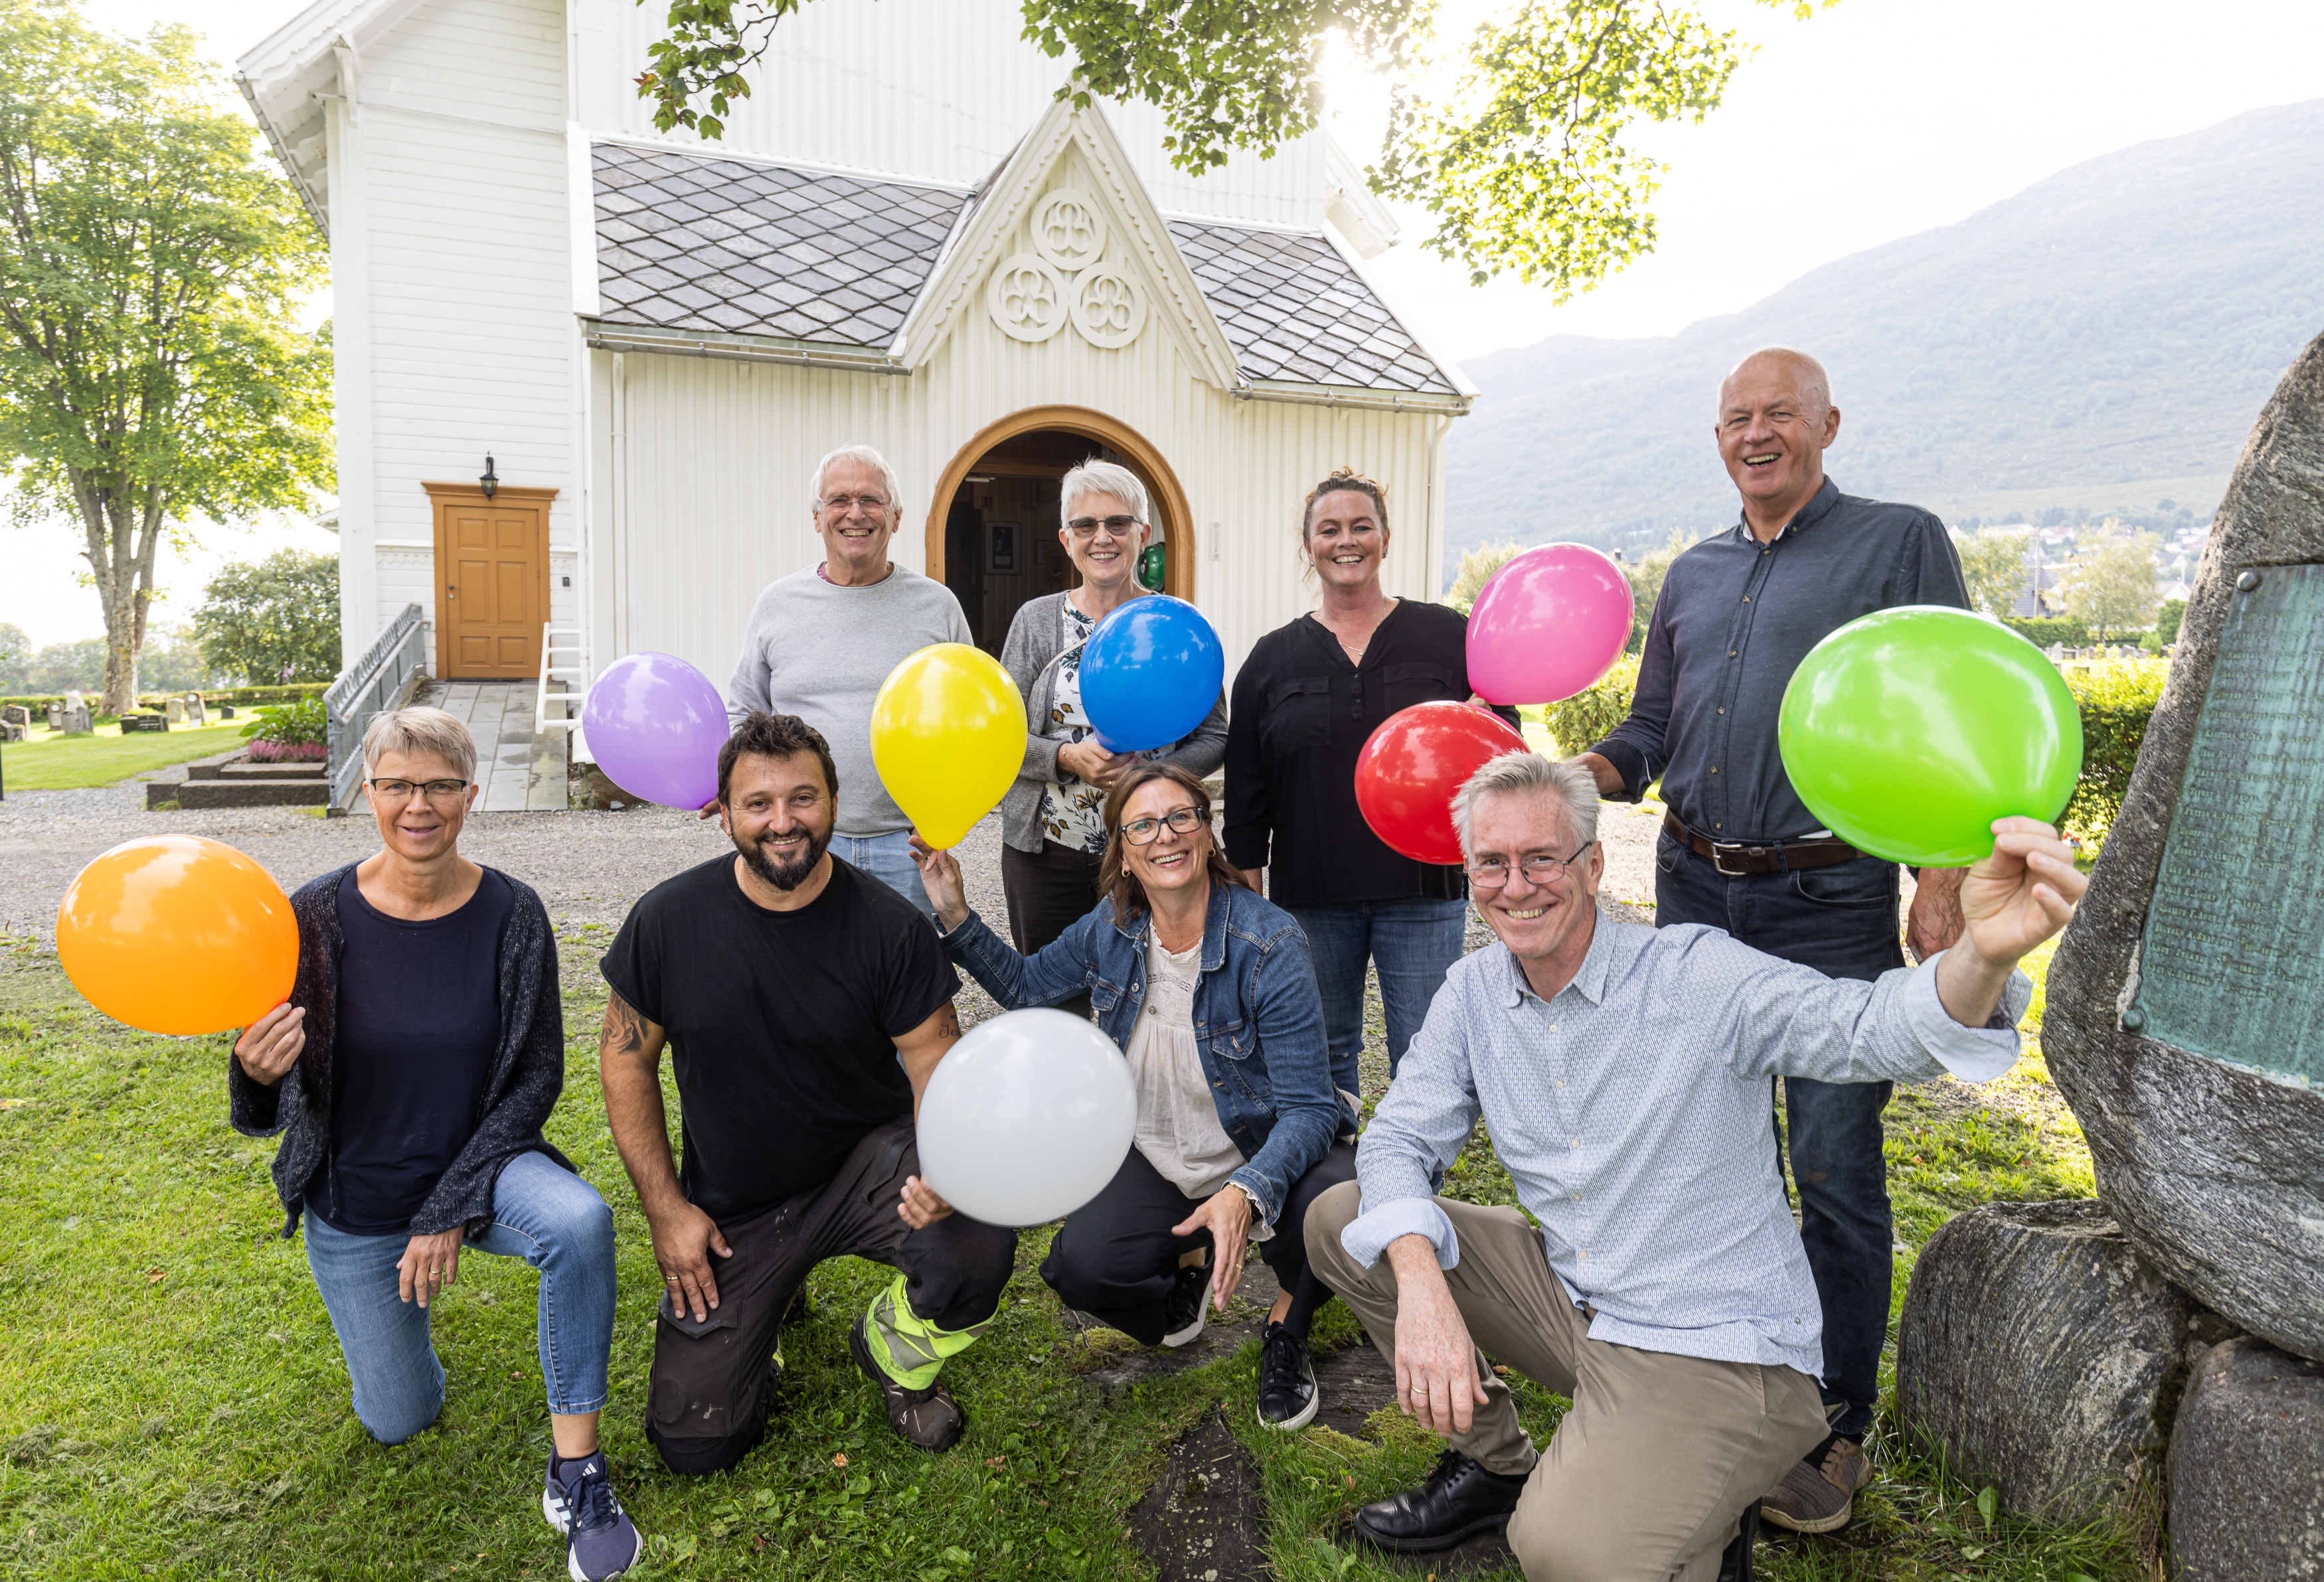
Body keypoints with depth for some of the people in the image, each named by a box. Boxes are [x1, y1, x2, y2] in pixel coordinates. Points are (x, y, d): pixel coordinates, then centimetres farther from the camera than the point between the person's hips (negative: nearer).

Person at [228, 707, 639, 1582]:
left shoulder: (511, 912, -16)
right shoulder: (318, 915, -16)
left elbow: (538, 1076, -10)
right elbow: (278, 1102, -11)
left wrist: (453, 1209, -16)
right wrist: (257, 1073, -36)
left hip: (478, 1163, -1)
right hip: (352, 1199, 1)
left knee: (581, 1220, -35)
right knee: (400, 1421, 13)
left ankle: (575, 1471, -18)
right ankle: (385, 1297, 45)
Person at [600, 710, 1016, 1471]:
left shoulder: (890, 926, -16)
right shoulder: (668, 919, -12)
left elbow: (939, 1067, -12)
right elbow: (627, 1059, 0)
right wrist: (666, 1208, -4)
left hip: (867, 1160, -1)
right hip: (730, 1208, 2)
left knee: (977, 1249, -31)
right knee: (692, 1443, 1)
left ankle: (895, 1350, 6)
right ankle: (767, 1299, 33)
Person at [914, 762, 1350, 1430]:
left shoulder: (1270, 945, -23)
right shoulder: (1110, 928, -8)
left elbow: (1309, 1107, -24)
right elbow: (1025, 985, 11)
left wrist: (1247, 1193, -42)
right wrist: (955, 916, -3)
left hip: (1268, 1155, -3)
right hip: (1154, 1158, 4)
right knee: (1083, 1268, -22)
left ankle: (1287, 1324, 3)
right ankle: (1187, 1257, 16)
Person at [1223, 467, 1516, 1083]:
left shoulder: (1448, 635, 4)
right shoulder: (1274, 657, 7)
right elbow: (1246, 785, 8)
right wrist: (1244, 880, 4)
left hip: (1422, 888, -1)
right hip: (1310, 894, 1)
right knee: (1323, 1053, 13)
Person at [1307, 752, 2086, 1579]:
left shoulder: (1699, 975, -16)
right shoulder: (1475, 992, 0)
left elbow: (1870, 1025, -30)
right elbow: (1400, 1139, -2)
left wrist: (1983, 955, -53)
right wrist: (1421, 1284, -21)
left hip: (1718, 1352, -6)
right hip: (1570, 1303, 6)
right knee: (1341, 1219, -2)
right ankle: (1492, 1461, 15)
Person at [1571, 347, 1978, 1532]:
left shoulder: (1900, 542, 1)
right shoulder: (1692, 575, 15)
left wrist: (1942, 880, -12)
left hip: (1830, 902, -5)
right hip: (1696, 888, 5)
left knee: (1835, 1169, 0)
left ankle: (1836, 1425, 18)